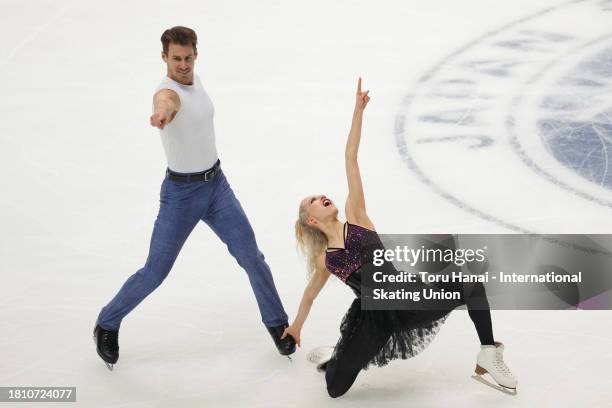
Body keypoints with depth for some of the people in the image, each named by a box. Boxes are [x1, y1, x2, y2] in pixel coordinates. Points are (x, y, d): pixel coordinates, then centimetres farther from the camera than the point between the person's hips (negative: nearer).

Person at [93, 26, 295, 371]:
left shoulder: (196, 80, 1)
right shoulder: (168, 92, -24)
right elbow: (165, 102, -53)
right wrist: (161, 114, -76)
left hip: (217, 184, 6)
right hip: (181, 192, -6)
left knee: (252, 258, 4)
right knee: (155, 273, 1)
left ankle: (277, 323, 22)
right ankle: (108, 324, 23)